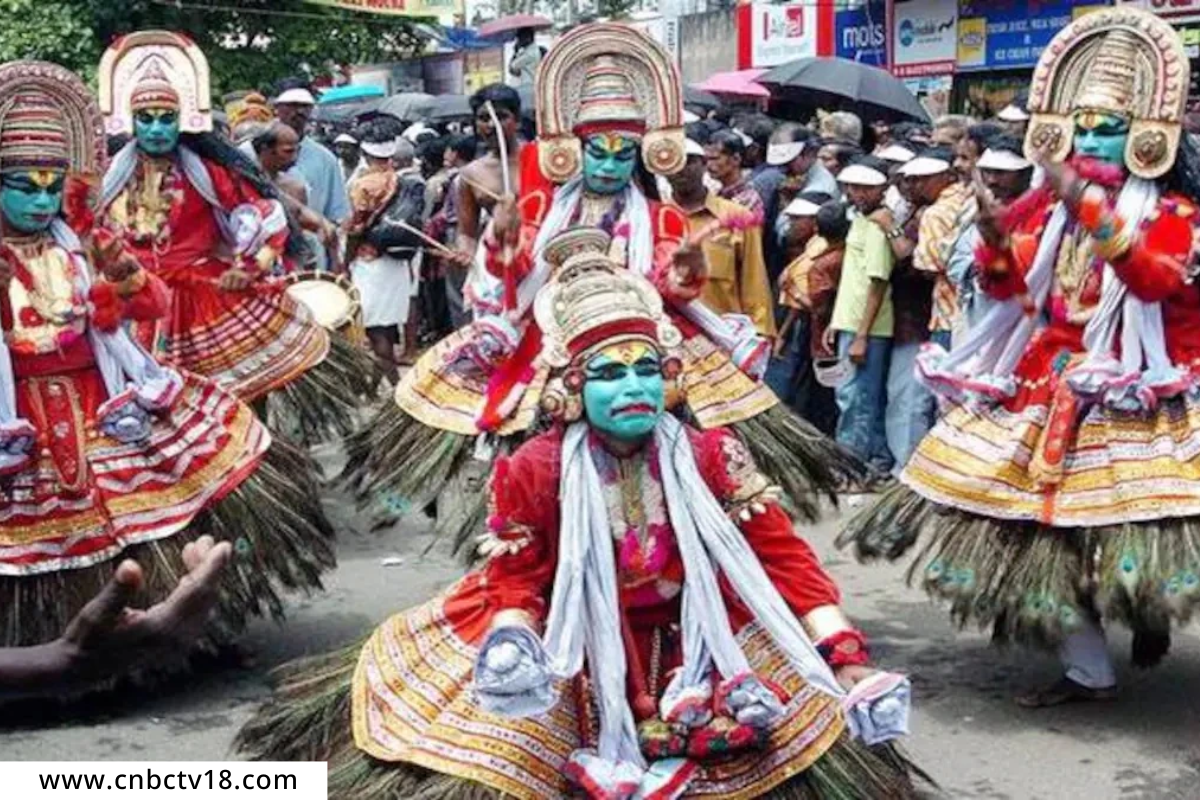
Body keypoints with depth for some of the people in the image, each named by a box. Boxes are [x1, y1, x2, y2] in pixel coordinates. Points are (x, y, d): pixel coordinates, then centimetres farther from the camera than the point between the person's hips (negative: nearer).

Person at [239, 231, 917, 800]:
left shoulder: (710, 458, -15)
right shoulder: (533, 472, -17)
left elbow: (784, 554, -14)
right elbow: (517, 584, -9)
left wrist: (847, 660, -23)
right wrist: (512, 646, -34)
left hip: (692, 642, 1)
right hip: (574, 652, 0)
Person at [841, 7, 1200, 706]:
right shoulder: (1047, 205, 10)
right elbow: (1006, 285, 11)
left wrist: (1090, 207, -31)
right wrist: (995, 236, -10)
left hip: (1124, 393, -5)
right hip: (1043, 385, 5)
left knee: (1118, 521, -10)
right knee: (1039, 524, 4)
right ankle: (1089, 671, 16)